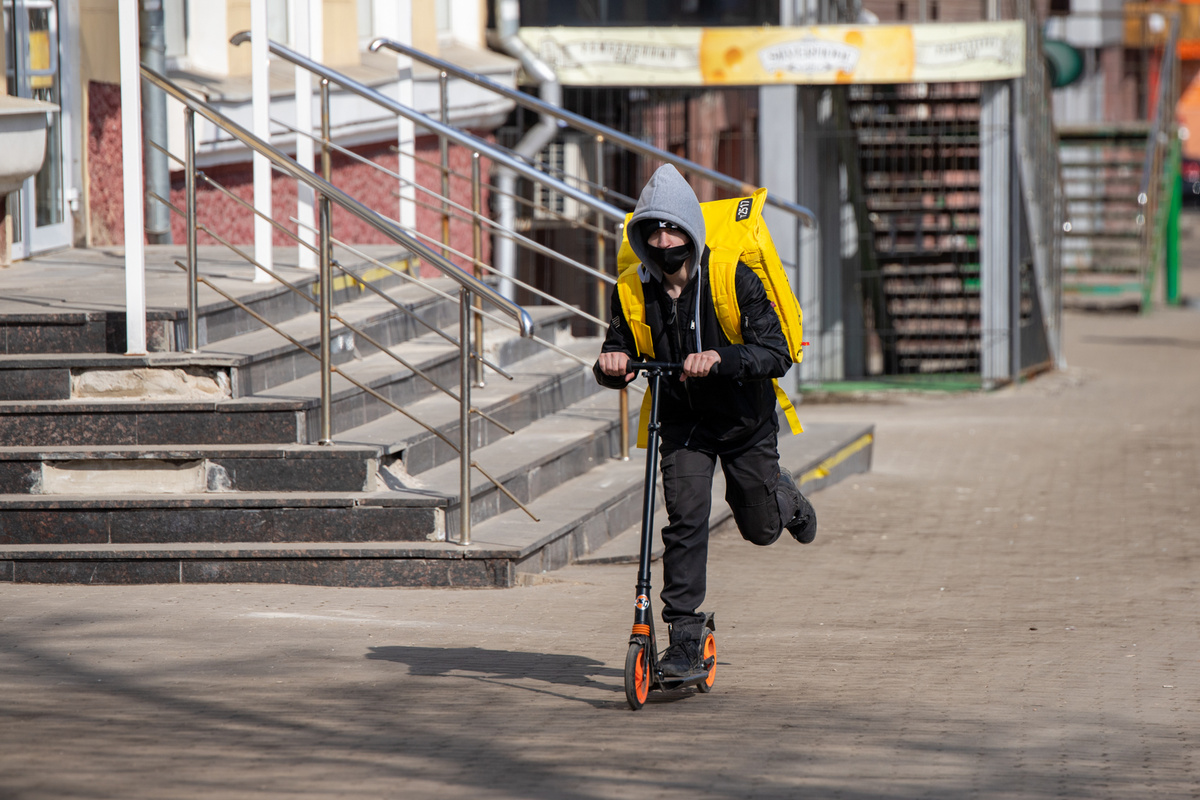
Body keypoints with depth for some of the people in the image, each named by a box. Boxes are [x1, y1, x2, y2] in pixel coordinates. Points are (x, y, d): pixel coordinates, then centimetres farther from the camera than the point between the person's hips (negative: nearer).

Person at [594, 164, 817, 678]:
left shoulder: (735, 279, -21)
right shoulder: (634, 292, -11)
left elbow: (774, 353, -28)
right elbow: (619, 356, 1)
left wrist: (720, 358, -46)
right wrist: (611, 365, -25)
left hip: (744, 420, -1)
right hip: (682, 420, 1)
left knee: (760, 529, 12)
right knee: (685, 516, -18)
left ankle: (784, 499, 51)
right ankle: (684, 642, -13)